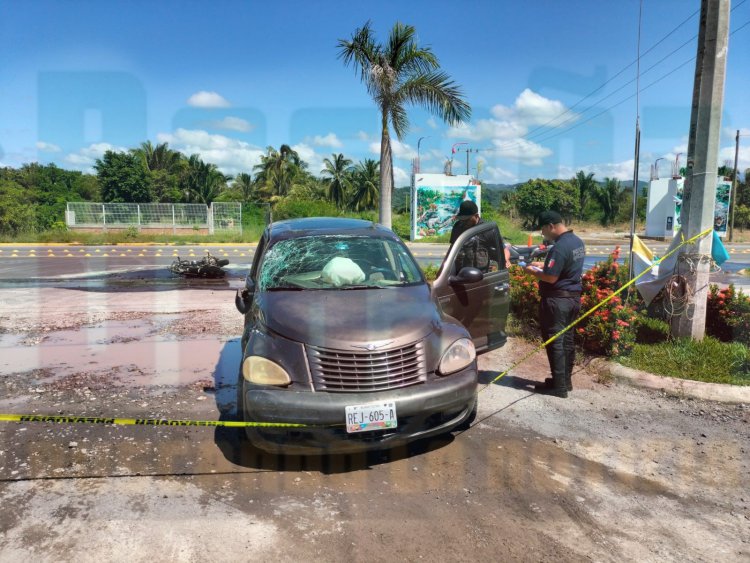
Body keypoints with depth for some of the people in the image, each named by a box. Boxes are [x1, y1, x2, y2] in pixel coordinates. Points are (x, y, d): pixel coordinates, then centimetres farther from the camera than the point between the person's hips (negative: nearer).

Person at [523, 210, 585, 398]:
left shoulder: (560, 247, -22)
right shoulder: (577, 242, 9)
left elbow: (550, 277, -24)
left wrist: (532, 271, -8)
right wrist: (543, 264, 15)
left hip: (557, 300, -10)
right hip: (574, 297, 10)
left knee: (555, 342, -2)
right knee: (567, 340, 16)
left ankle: (559, 386, 3)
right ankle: (566, 381, 25)